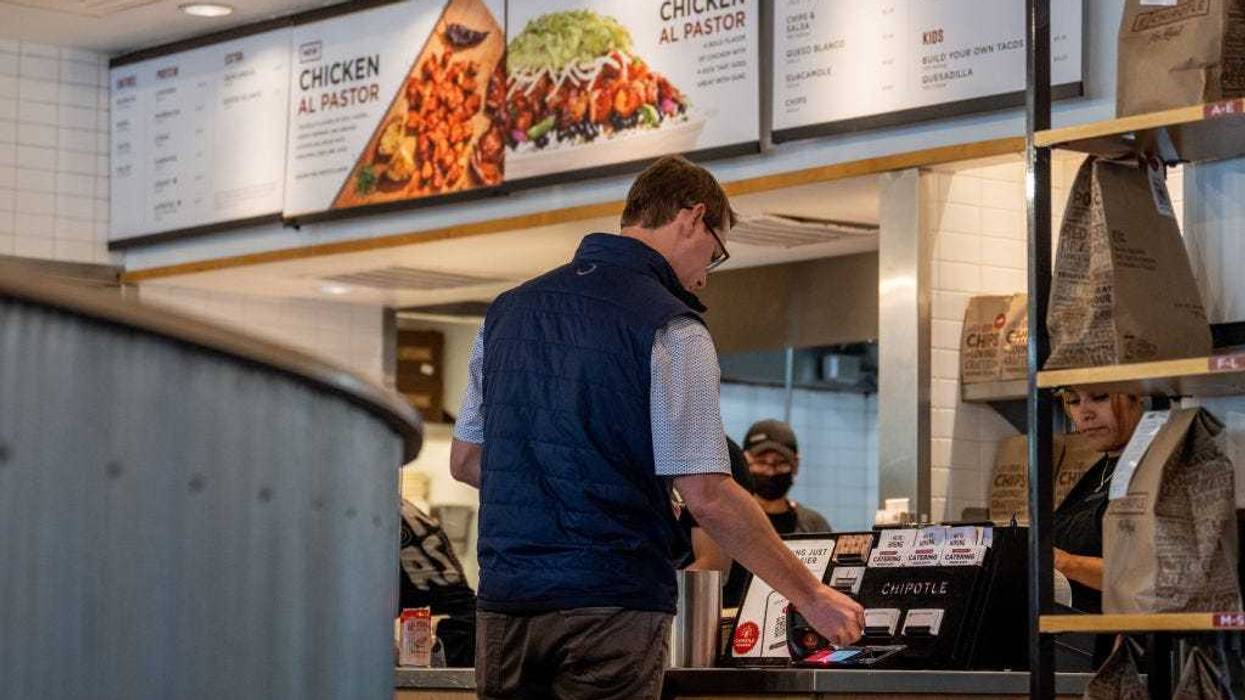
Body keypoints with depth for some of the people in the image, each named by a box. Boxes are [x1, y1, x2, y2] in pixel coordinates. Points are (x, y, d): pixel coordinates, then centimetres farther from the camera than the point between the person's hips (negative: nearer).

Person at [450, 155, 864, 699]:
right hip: (612, 606, -6)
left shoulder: (508, 310, 12)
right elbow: (707, 497, -13)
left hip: (504, 600, 6)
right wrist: (810, 597, -6)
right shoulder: (673, 332, -8)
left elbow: (465, 460, 17)